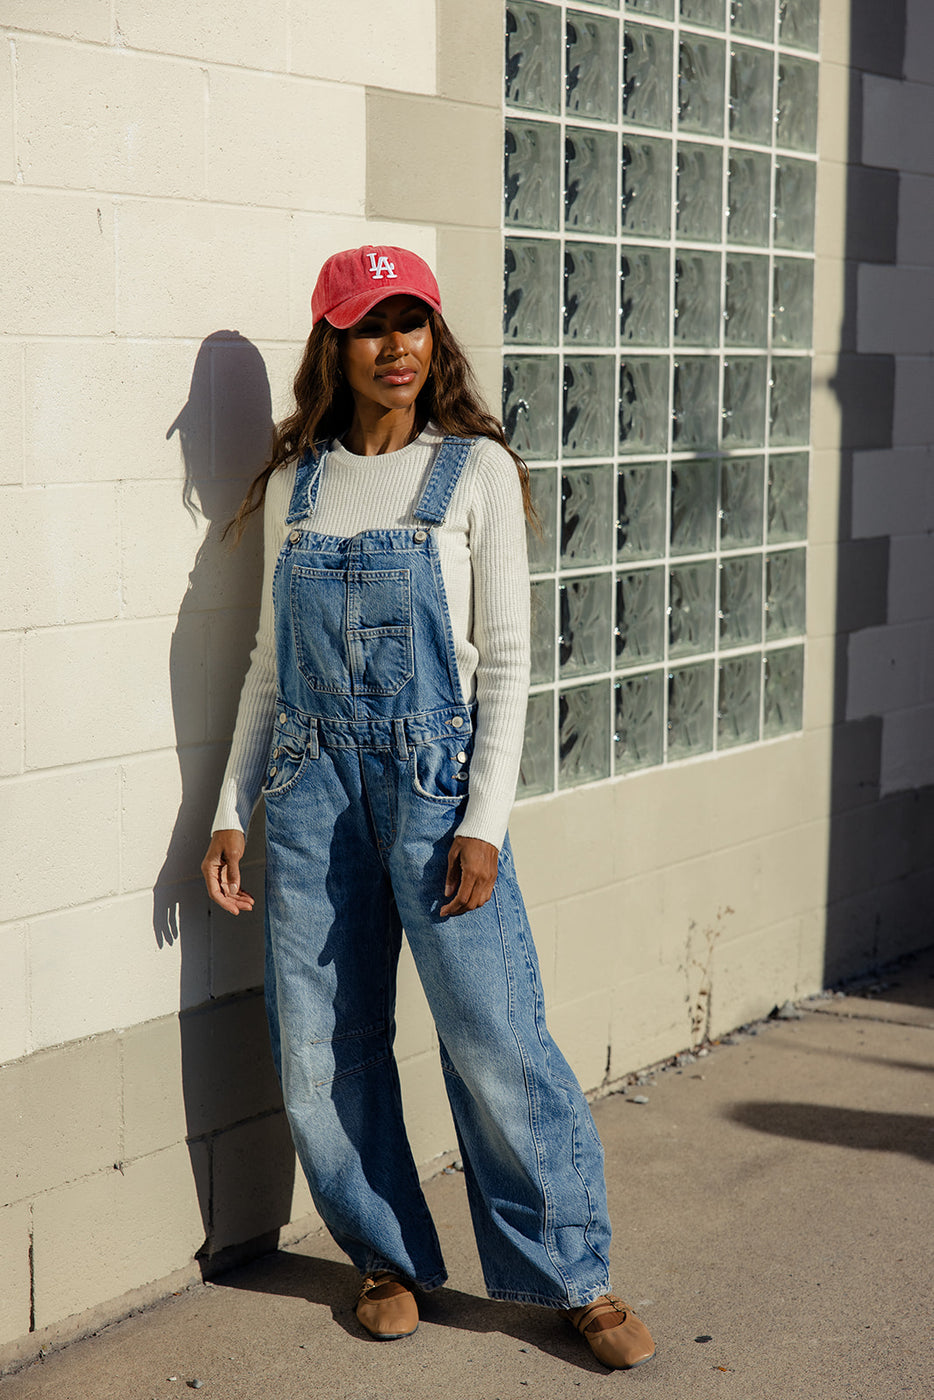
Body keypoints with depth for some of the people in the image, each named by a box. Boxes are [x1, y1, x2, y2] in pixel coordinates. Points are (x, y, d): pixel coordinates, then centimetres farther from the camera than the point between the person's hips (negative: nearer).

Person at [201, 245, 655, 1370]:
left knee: (495, 1040, -5)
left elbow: (506, 660, -4)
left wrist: (483, 822, -11)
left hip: (434, 779, -3)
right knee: (320, 1050, 4)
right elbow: (269, 661, 14)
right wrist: (230, 810, 9)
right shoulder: (296, 483, 10)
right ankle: (391, 1258, 24)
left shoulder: (476, 471, 0)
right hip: (312, 783, 4)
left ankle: (576, 1276, 12)